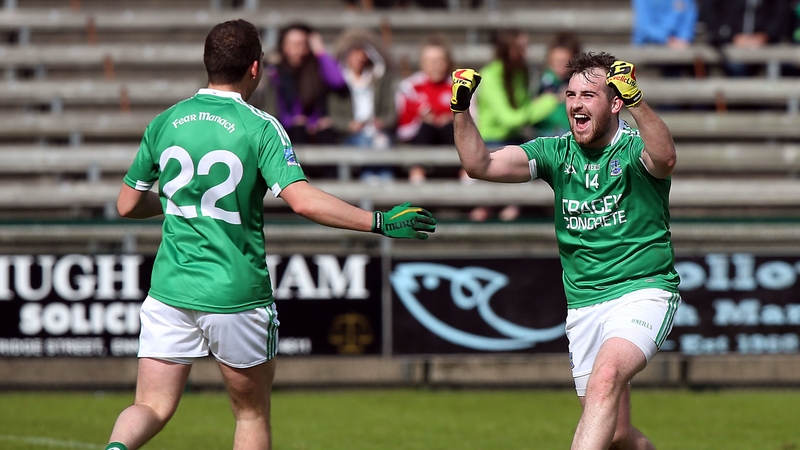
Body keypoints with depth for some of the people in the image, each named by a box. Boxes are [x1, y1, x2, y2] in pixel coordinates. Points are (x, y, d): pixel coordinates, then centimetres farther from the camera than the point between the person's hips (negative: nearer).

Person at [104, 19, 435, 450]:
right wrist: (379, 221, -15)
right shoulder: (259, 127, -9)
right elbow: (303, 201, -20)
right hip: (236, 297, -3)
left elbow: (127, 205, 11)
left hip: (170, 291, 3)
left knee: (151, 408, 3)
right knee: (252, 414, 15)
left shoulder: (164, 123, 4)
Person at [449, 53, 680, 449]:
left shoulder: (635, 150, -8)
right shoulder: (556, 153, 6)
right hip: (583, 308, 5)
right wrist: (461, 110, -17)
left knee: (605, 378, -33)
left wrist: (636, 100, -47)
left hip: (642, 293, -5)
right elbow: (480, 165, -1)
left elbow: (665, 159, -33)